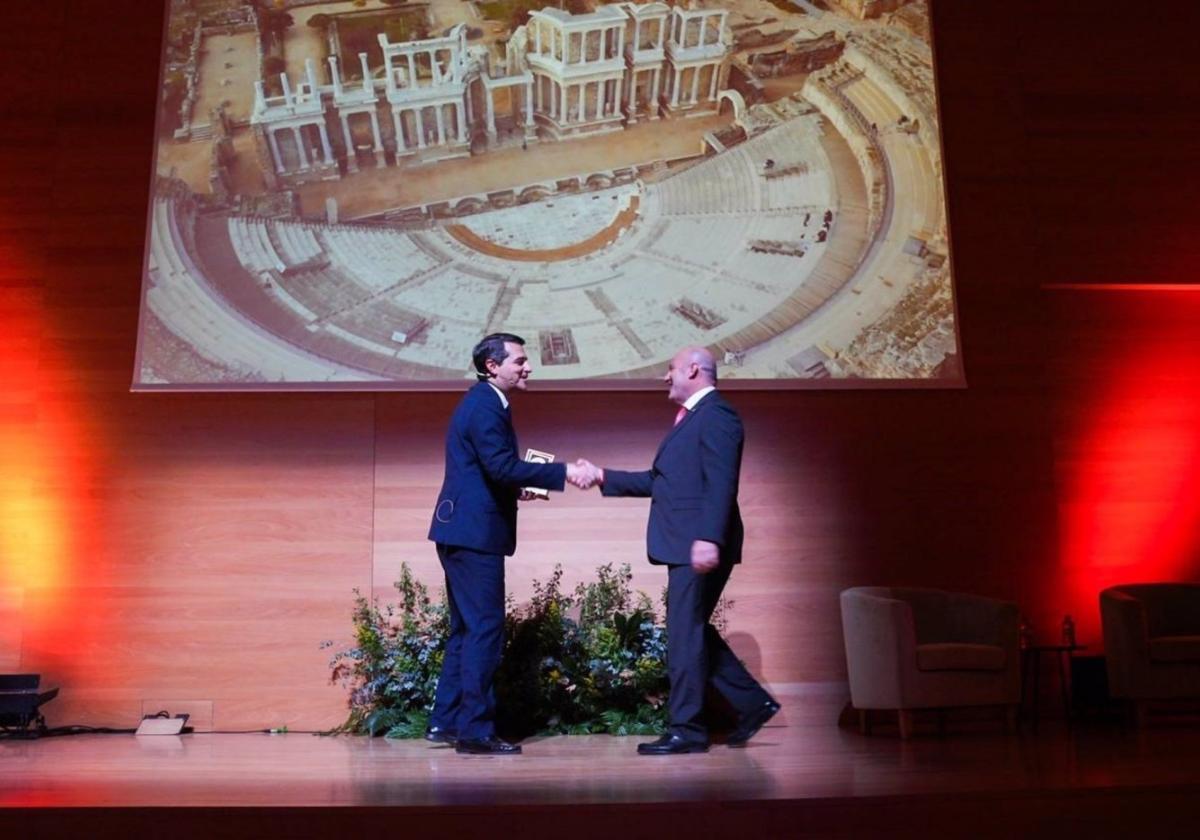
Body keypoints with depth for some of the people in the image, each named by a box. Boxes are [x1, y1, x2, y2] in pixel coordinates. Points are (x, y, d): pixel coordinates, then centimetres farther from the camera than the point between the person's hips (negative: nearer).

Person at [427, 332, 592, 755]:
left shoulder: (483, 402, 18)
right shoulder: (485, 406, -14)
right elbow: (502, 465, -25)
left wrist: (516, 489, 12)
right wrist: (563, 472, -25)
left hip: (464, 532, 11)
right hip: (474, 533, -11)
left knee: (467, 628, 15)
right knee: (485, 629, -6)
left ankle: (445, 721, 21)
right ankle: (475, 730, -1)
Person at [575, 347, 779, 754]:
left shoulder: (716, 414, -10)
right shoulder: (690, 417, 21)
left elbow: (720, 483, -20)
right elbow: (656, 480, 21)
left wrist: (709, 538, -28)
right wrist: (603, 476, 17)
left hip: (700, 546, -10)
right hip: (684, 546, 10)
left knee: (686, 633, -4)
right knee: (693, 632, 14)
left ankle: (687, 730, 5)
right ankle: (753, 702, 23)